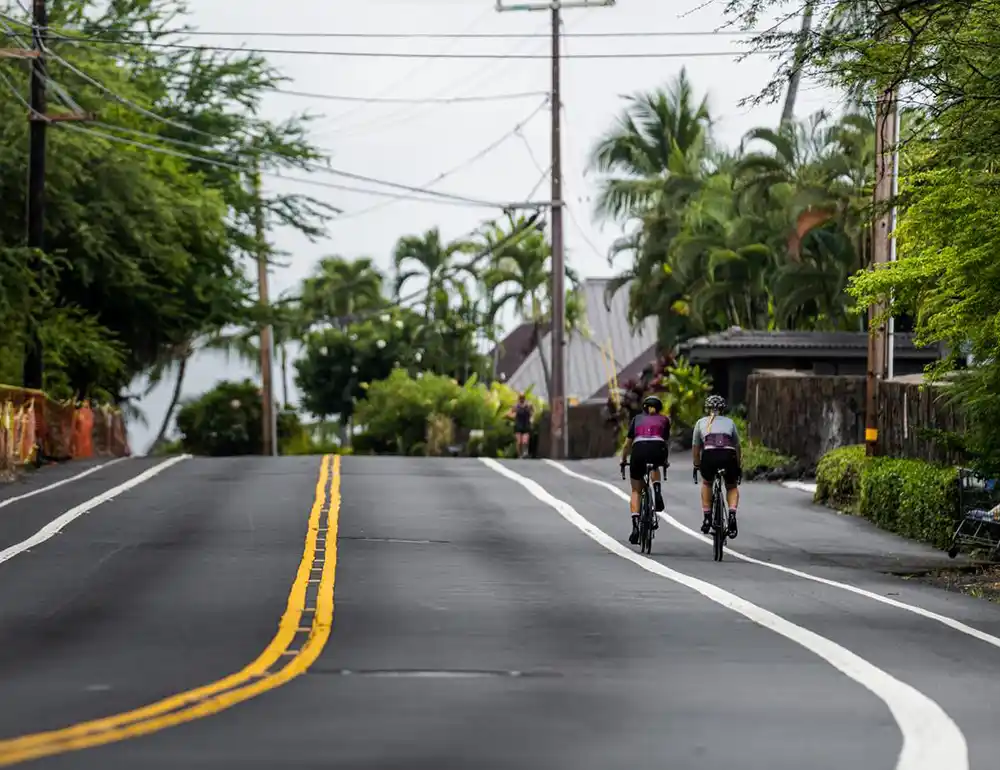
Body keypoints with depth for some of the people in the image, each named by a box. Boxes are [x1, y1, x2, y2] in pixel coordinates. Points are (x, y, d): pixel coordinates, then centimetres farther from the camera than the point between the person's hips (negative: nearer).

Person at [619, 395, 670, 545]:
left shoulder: (637, 419, 27)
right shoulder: (664, 419, 27)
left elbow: (627, 444, 27)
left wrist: (623, 461, 40)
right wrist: (664, 460, 46)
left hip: (639, 450, 0)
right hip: (657, 451, 0)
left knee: (636, 491, 14)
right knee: (655, 467, 37)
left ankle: (635, 525, -1)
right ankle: (657, 491, 8)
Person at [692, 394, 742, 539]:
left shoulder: (701, 422, 26)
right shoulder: (730, 422, 27)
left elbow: (695, 448, 28)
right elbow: (737, 447, 31)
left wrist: (696, 466, 41)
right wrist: (739, 467, 41)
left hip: (709, 455, 0)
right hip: (728, 455, 0)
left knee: (706, 483, 32)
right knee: (732, 487, 25)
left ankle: (707, 518, 22)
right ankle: (732, 514, -1)